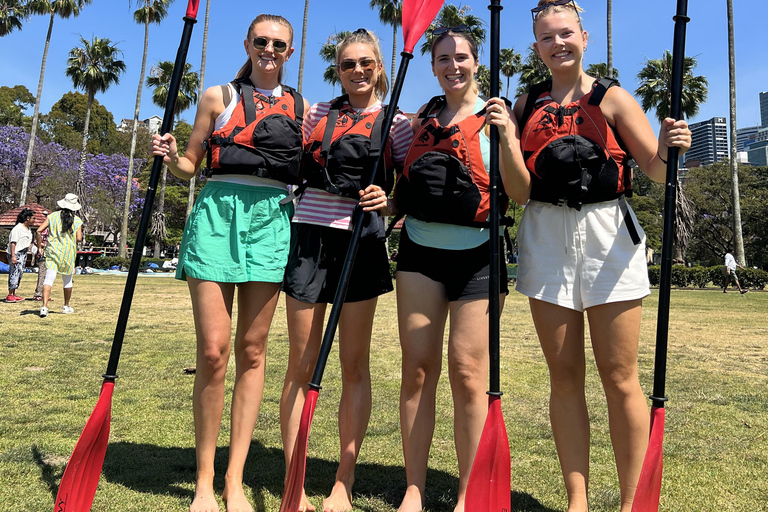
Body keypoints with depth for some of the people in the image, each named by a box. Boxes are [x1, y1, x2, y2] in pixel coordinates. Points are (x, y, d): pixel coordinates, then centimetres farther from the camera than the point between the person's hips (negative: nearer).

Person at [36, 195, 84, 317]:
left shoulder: (52, 216, 3)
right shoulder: (76, 220, -2)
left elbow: (39, 231, -3)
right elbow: (79, 238, -10)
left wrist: (39, 246, 9)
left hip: (53, 252, 1)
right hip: (68, 253, -1)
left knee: (49, 279, -6)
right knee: (67, 280, 15)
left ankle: (44, 307, -20)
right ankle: (66, 306, 27)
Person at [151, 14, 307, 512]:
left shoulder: (301, 107, 17)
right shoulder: (219, 97, 13)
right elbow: (191, 165, 14)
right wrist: (171, 157, -7)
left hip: (272, 219, 2)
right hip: (218, 213, -1)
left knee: (252, 350, 2)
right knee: (213, 350, -8)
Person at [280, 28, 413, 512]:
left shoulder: (395, 122, 6)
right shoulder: (319, 112, 15)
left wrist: (389, 202, -15)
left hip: (360, 240, -2)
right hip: (309, 234, 2)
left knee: (355, 364, 2)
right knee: (302, 364, 2)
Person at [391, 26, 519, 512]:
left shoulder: (494, 117, 3)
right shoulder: (421, 119, 15)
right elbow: (400, 181, 23)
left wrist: (507, 135, -19)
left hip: (475, 253, -3)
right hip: (421, 249, 3)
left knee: (468, 372, -3)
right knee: (417, 367, 1)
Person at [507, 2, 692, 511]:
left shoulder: (612, 98, 4)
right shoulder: (528, 104, 12)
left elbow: (657, 173, 1)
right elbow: (521, 188, 5)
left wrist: (669, 150, -20)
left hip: (607, 235, -2)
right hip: (546, 237, 3)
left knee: (619, 376, 0)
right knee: (564, 374, 6)